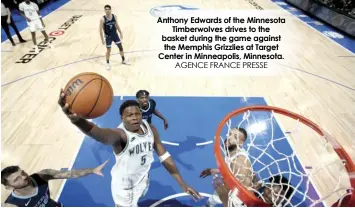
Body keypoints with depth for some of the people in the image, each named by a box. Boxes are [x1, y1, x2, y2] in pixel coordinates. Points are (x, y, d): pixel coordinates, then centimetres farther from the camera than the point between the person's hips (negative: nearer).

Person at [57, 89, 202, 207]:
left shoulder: (150, 129, -16)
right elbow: (103, 135, -59)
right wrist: (77, 120, -82)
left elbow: (164, 156, -7)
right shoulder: (120, 134, -34)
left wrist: (182, 183, -9)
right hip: (124, 185, -5)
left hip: (142, 178, 6)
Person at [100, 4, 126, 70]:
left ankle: (123, 60, 29)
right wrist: (102, 39, -14)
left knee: (121, 47, 10)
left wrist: (120, 33, 11)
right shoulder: (102, 19, -18)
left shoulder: (114, 16, -6)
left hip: (115, 35, 4)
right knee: (108, 50, 4)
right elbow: (101, 30, -13)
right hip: (108, 36, -4)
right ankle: (107, 63, 23)